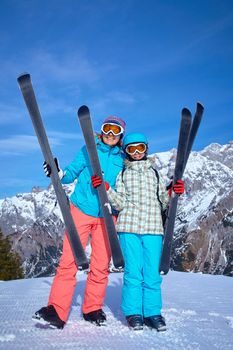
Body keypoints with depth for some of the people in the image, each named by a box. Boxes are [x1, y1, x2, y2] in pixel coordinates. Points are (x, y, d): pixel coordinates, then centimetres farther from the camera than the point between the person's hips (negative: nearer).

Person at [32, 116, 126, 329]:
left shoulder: (123, 159, 12)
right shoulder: (88, 150, 8)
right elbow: (72, 173, 3)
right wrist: (58, 173, -17)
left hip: (106, 217, 2)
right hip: (81, 211, -1)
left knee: (101, 265, 2)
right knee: (69, 260, -8)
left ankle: (93, 309, 19)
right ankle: (57, 311, -4)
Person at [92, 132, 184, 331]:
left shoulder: (155, 172, 18)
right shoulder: (123, 174, 14)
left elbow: (164, 201, 15)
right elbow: (120, 204, 4)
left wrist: (174, 192, -4)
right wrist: (105, 189, -9)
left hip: (153, 227, 1)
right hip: (129, 227, -1)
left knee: (152, 272, 0)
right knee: (133, 271, -1)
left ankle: (152, 312, 12)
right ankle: (133, 313, 10)